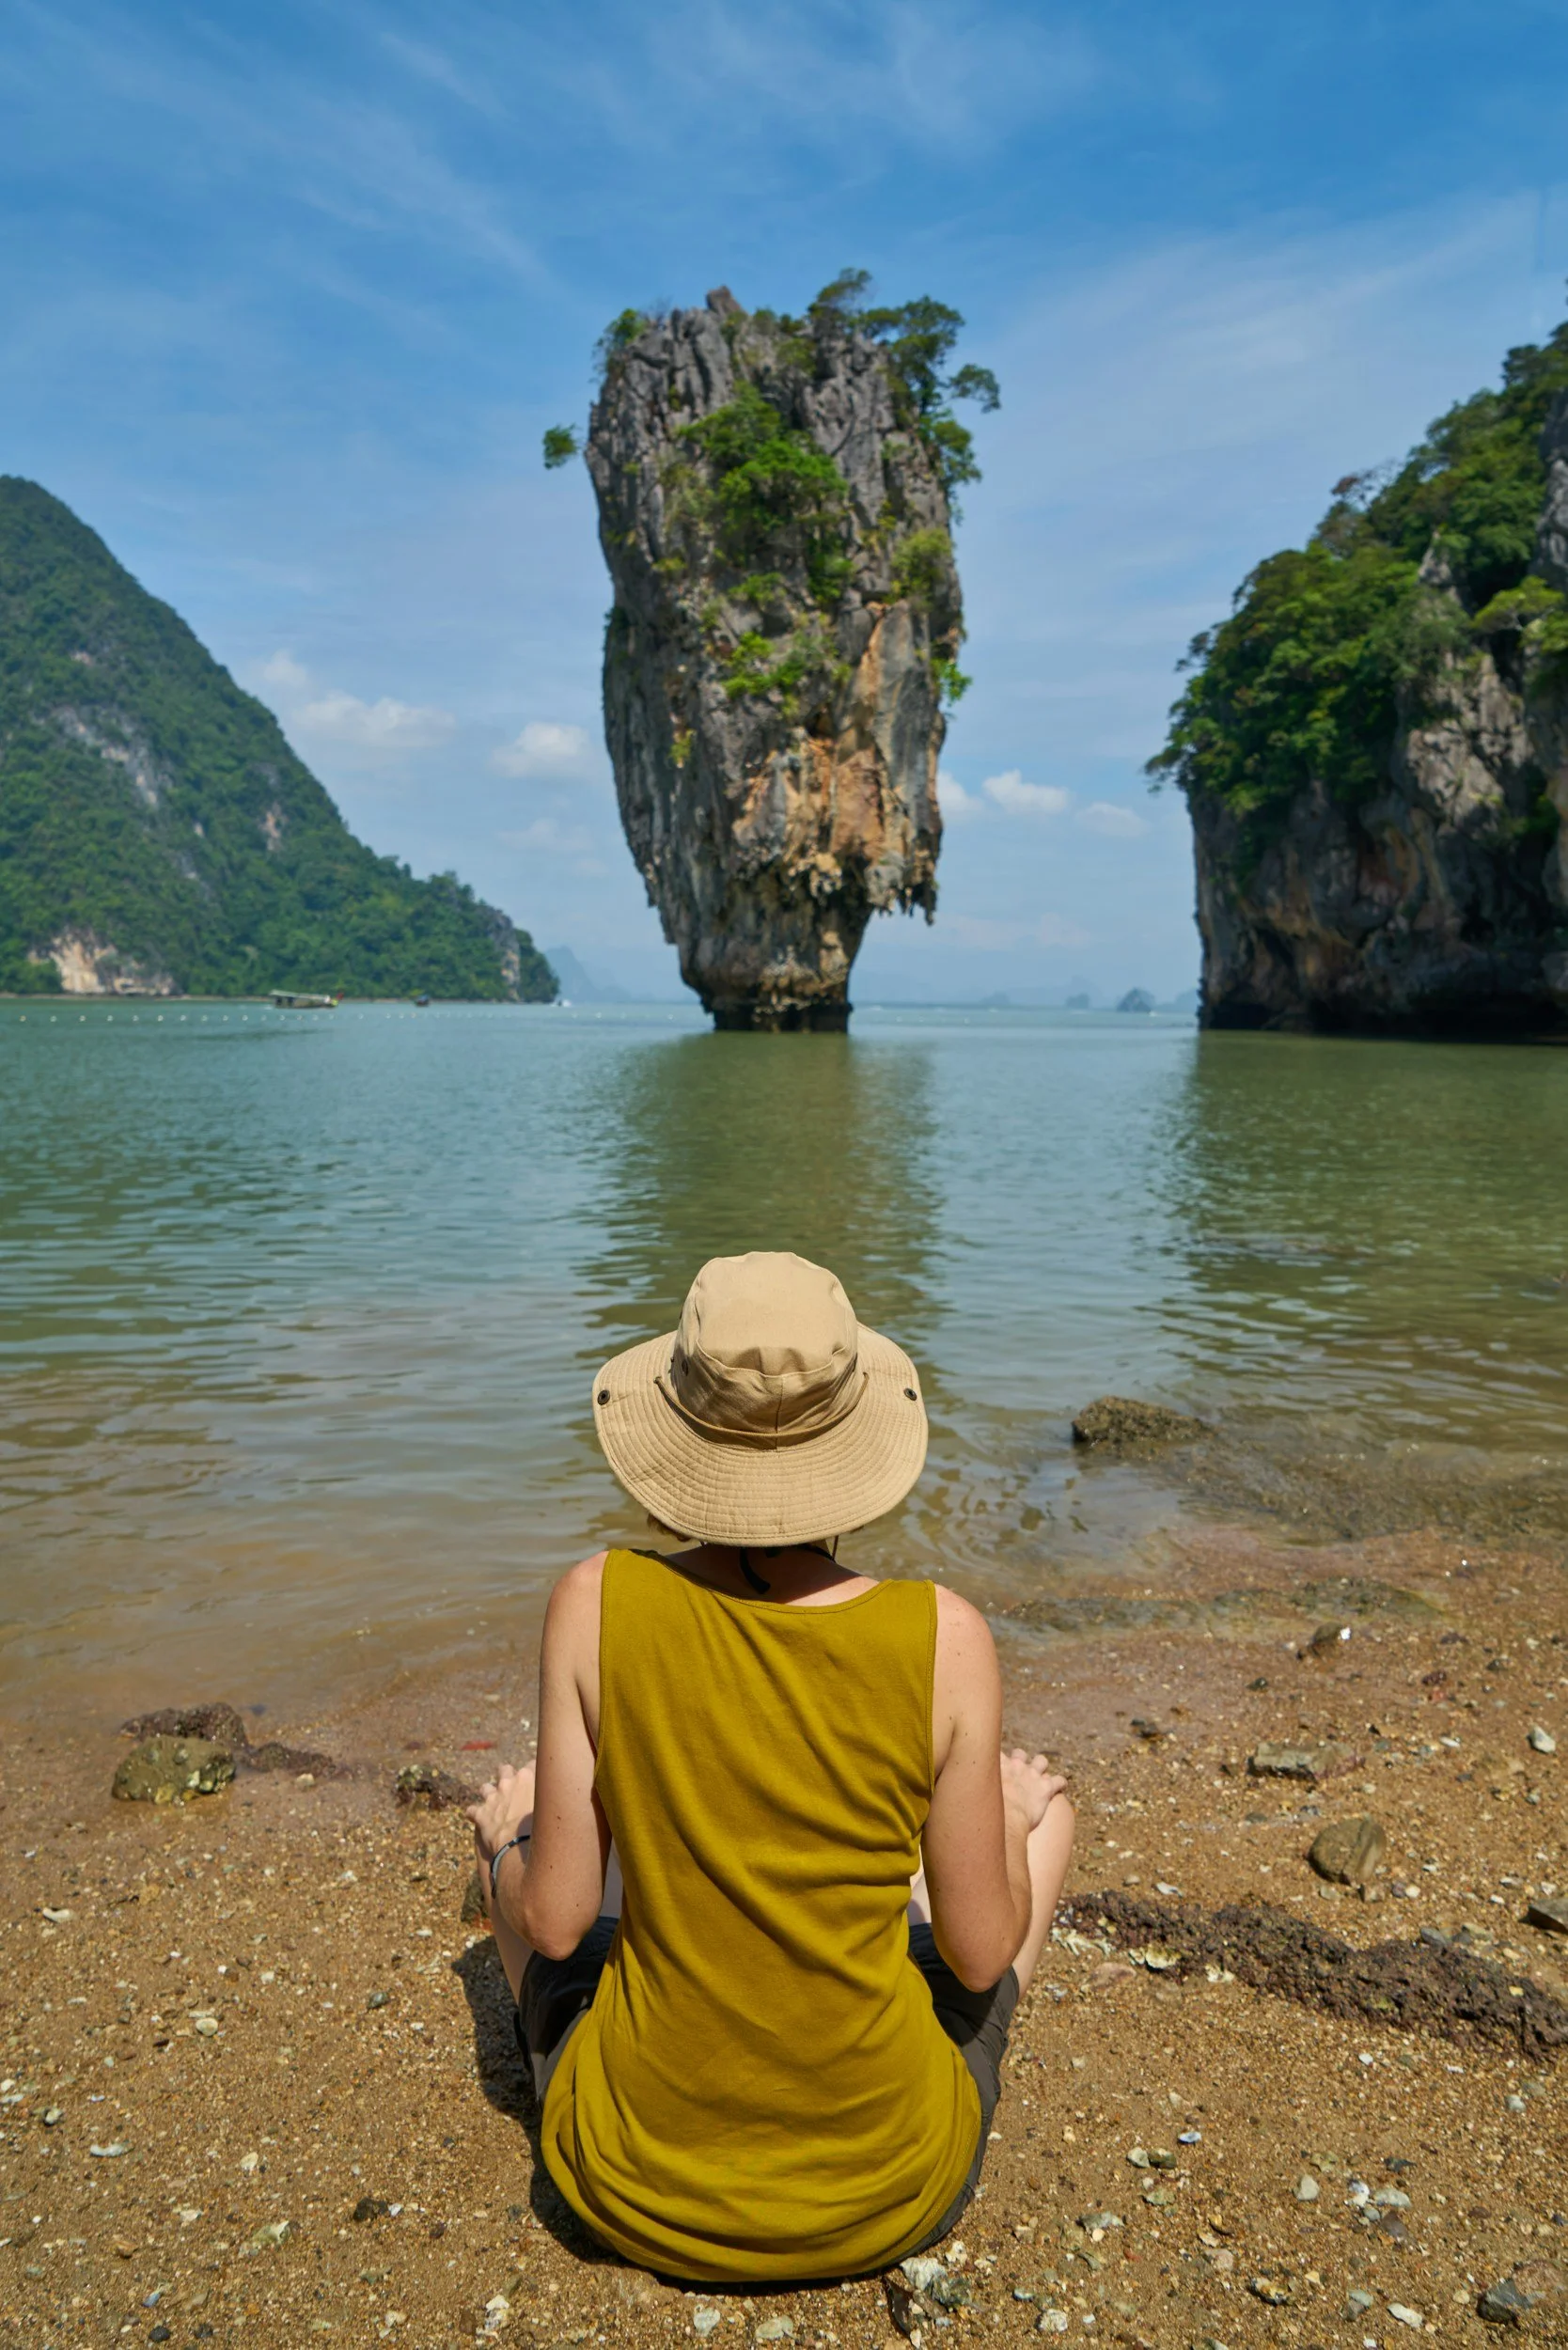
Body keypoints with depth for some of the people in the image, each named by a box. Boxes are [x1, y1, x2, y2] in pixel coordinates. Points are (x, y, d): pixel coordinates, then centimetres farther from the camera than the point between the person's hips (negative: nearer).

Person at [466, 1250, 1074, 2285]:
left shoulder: (599, 1603, -20)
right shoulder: (943, 1636, -21)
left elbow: (553, 1923, -11)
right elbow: (981, 1958, -10)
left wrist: (509, 1842, 11)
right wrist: (1012, 1816, 9)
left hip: (641, 2195, 1)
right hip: (889, 2199, 0)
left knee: (515, 1805, 25)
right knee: (1046, 1798, 21)